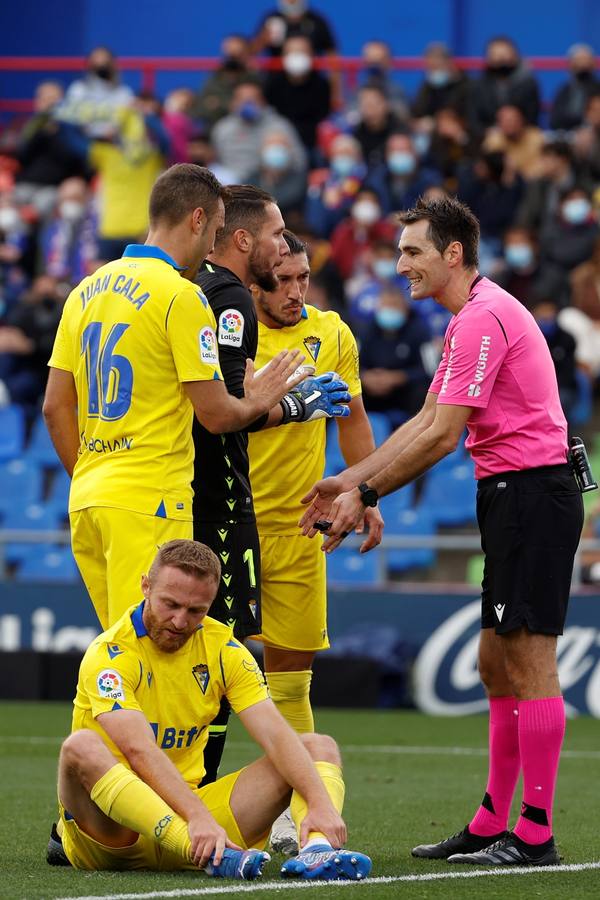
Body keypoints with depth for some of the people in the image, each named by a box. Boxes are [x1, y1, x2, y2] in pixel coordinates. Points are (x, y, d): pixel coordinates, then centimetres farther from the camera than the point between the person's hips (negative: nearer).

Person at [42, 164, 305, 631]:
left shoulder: (87, 290, 13)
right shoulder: (181, 295, -10)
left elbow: (55, 407, 13)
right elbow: (216, 414, -10)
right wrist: (259, 401, 10)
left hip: (88, 501, 8)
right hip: (149, 504, -8)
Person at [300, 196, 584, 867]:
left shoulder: (484, 318, -15)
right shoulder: (472, 318, 18)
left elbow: (442, 436, -18)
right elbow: (423, 423, 20)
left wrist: (367, 493, -11)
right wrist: (347, 481, 16)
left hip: (531, 494, -11)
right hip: (513, 499, 11)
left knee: (528, 662, -9)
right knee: (497, 667, 11)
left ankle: (535, 834, -9)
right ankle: (490, 828, 14)